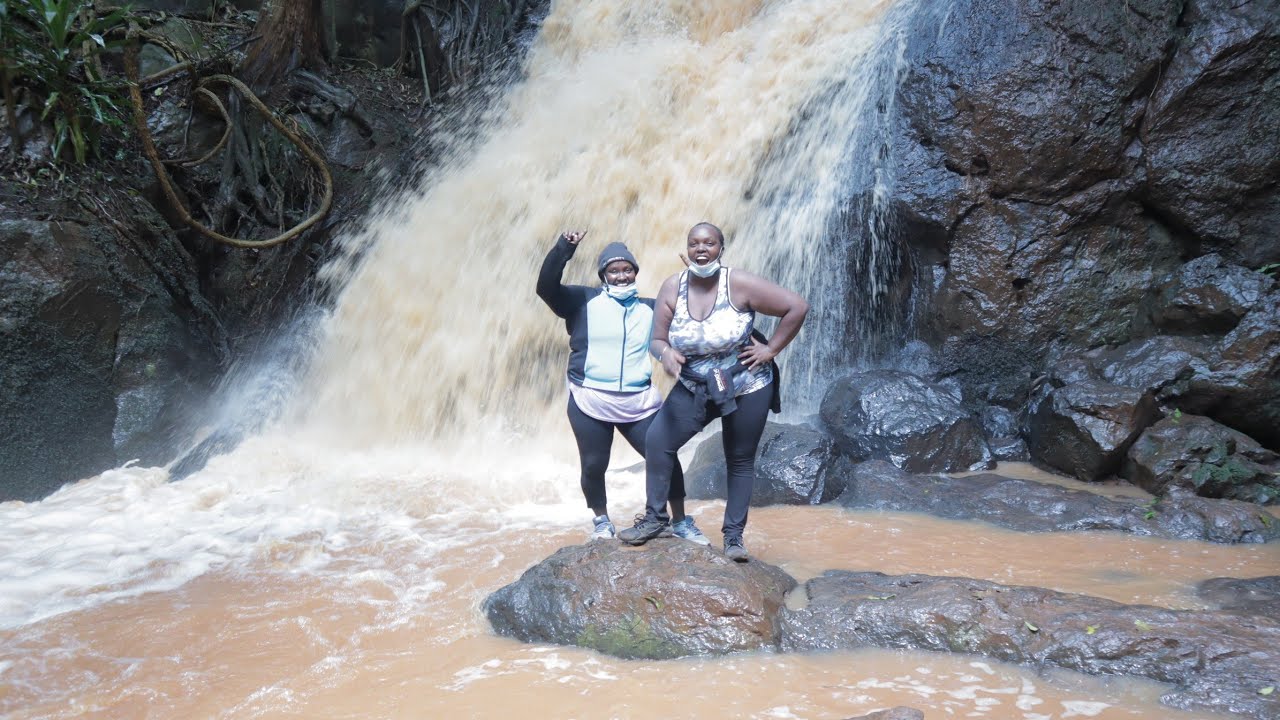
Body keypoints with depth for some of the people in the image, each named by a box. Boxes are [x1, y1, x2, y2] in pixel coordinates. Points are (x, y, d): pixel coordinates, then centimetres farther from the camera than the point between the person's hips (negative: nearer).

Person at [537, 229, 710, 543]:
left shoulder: (650, 308, 12)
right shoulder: (584, 301, 0)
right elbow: (546, 288, -14)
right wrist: (563, 249, -28)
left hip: (639, 402, 2)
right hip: (590, 402, -2)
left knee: (666, 458, 0)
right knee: (593, 466, 5)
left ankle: (680, 522, 20)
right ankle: (601, 521, 31)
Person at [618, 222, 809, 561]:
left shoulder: (739, 284, -20)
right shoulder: (672, 287, -9)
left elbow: (797, 306, -18)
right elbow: (657, 340, -6)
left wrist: (771, 350, -14)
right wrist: (665, 352, -29)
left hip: (745, 387, -3)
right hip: (694, 387, 3)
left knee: (740, 460, 7)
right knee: (657, 440, -9)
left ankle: (734, 535, 19)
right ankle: (655, 517, 7)